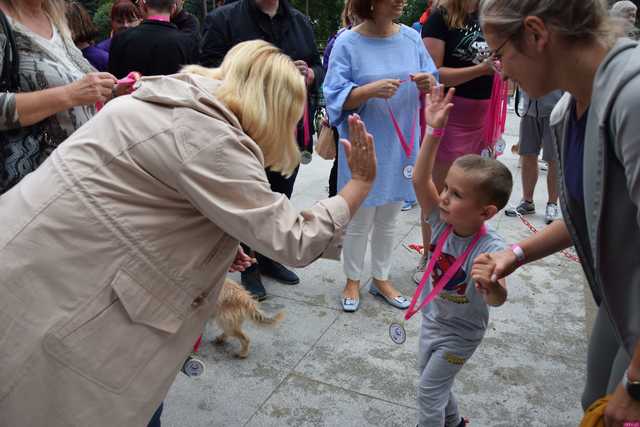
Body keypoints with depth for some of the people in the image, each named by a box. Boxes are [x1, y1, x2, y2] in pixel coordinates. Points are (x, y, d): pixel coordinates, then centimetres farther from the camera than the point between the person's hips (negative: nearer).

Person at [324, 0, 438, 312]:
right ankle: (352, 281, 28)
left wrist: (429, 83, -16)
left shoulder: (411, 38, 3)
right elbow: (336, 96, -12)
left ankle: (381, 279, 33)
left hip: (400, 145, 4)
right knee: (359, 220, 8)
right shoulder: (347, 42, -10)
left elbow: (432, 84, 7)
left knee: (388, 220, 16)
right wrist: (371, 90, -28)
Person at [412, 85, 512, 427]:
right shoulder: (443, 222, -20)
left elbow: (498, 300, -43)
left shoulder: (490, 249, -34)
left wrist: (491, 285, -67)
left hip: (460, 333, -6)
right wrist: (434, 132, -38)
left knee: (428, 391, 7)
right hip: (432, 319, 6)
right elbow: (420, 180, -30)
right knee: (429, 377, 27)